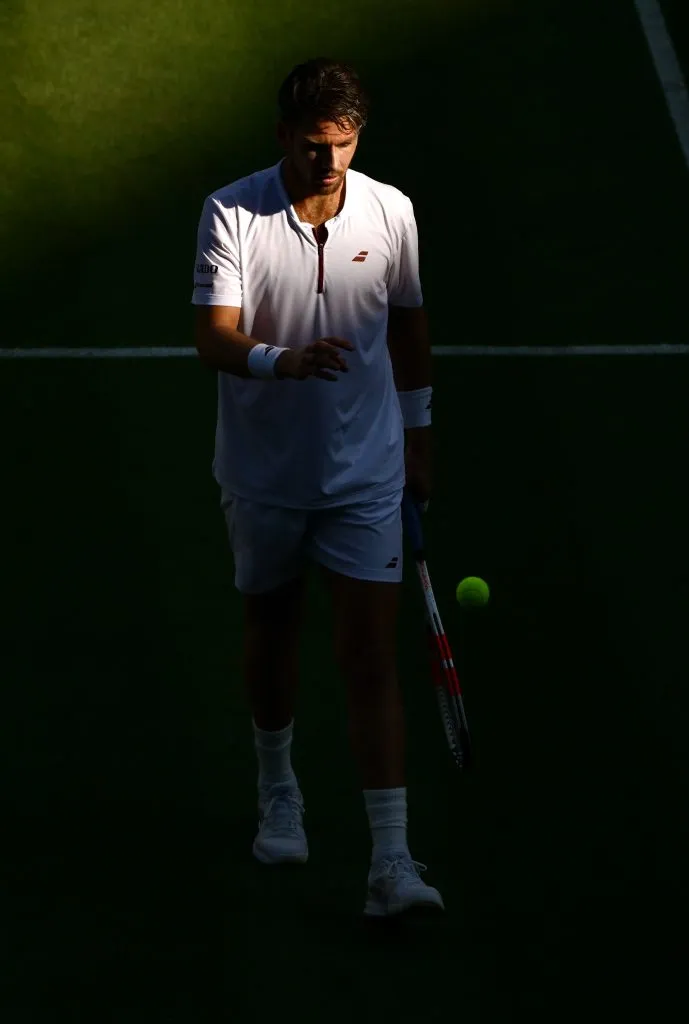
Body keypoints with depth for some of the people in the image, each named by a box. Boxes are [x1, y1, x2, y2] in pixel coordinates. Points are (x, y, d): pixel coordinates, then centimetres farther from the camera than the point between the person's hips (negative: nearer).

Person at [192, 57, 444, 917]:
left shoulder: (391, 213, -6)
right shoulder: (232, 215, -13)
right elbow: (215, 339, -22)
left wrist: (418, 432, 15)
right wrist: (283, 362, -42)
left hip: (366, 475, 0)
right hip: (264, 474, 0)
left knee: (370, 660, -7)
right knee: (271, 633, 18)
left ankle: (390, 863, -10)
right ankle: (277, 792, 44)